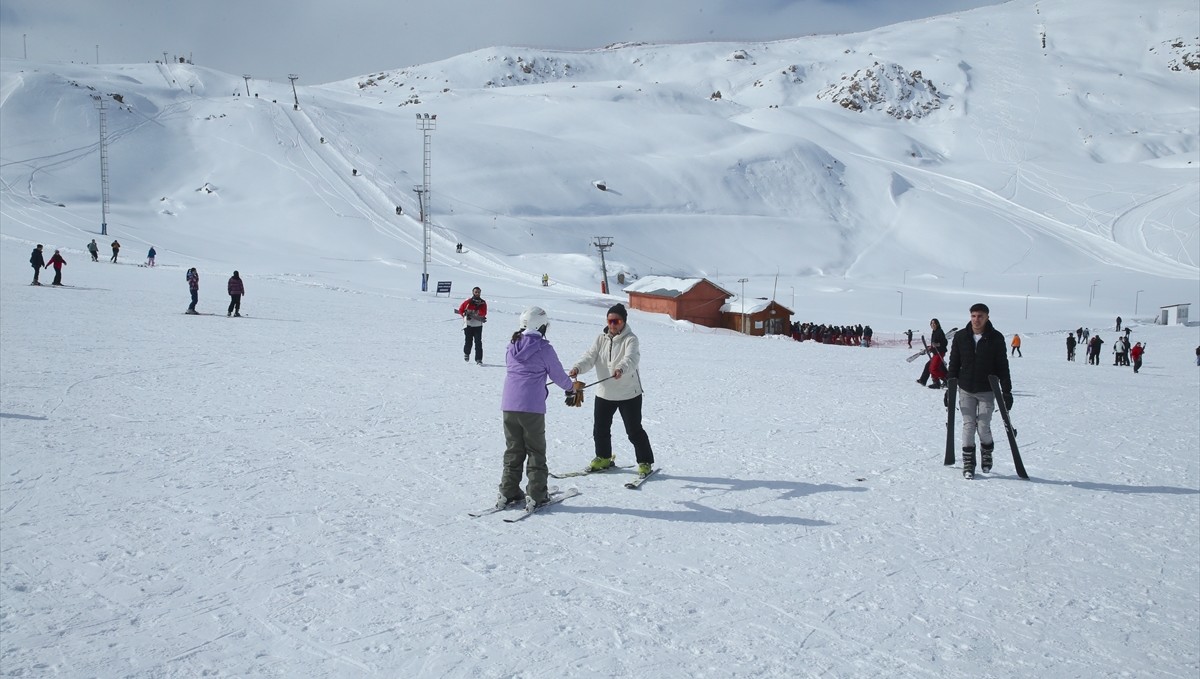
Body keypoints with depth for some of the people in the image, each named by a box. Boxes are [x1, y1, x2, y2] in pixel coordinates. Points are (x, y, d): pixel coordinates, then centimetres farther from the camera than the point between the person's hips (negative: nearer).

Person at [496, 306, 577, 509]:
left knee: (513, 449, 14)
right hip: (532, 407, -5)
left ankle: (508, 493, 14)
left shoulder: (512, 346, 9)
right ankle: (536, 494, 5)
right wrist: (572, 389, 23)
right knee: (535, 451, 6)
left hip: (508, 405, 5)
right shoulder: (543, 348, -8)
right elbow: (558, 374, 2)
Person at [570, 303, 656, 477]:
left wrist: (621, 369, -53)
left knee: (634, 430, -1)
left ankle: (645, 462, 14)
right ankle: (604, 458, 35)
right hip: (604, 393, 5)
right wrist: (577, 368, -27)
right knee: (600, 429, 13)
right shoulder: (601, 339, 4)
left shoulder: (630, 339, -12)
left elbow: (631, 358, -31)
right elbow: (590, 356, -6)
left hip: (628, 393, -5)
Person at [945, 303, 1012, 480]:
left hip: (987, 391, -2)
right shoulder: (960, 337, 0)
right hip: (966, 390, 2)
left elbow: (1003, 367, -1)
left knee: (983, 427, -4)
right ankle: (968, 464, 8)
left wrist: (1007, 391, -4)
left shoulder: (996, 338, -5)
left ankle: (987, 453, 26)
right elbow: (954, 364, 7)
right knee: (968, 426, -1)